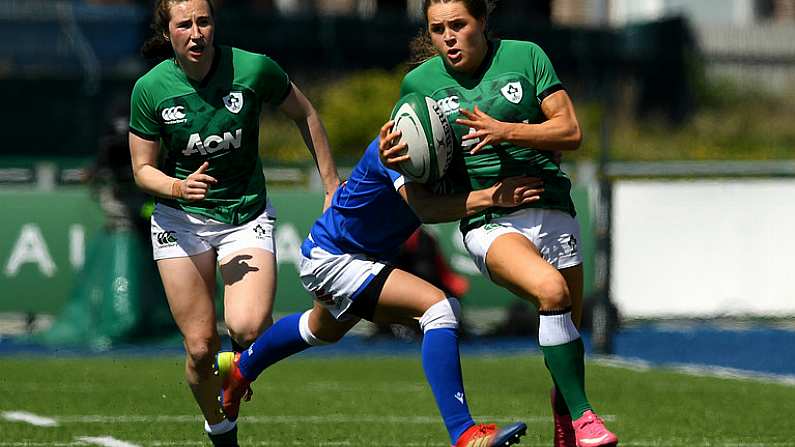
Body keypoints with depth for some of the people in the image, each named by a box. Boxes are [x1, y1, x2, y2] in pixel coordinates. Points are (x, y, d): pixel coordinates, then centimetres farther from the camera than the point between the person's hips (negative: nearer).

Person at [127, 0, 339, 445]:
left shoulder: (253, 69, -14)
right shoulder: (151, 89, -11)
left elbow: (305, 115, 4)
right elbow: (144, 170, -2)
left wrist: (332, 187, 6)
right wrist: (179, 187, -24)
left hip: (247, 213, -1)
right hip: (181, 220, 1)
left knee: (248, 328, -24)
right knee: (201, 347, -5)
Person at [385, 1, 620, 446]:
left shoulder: (525, 56, 0)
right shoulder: (419, 82, 2)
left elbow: (571, 132, -4)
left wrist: (505, 131, -17)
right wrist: (397, 158, -7)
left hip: (550, 207, 2)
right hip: (488, 221, -2)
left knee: (569, 328, 8)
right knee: (551, 290, -30)